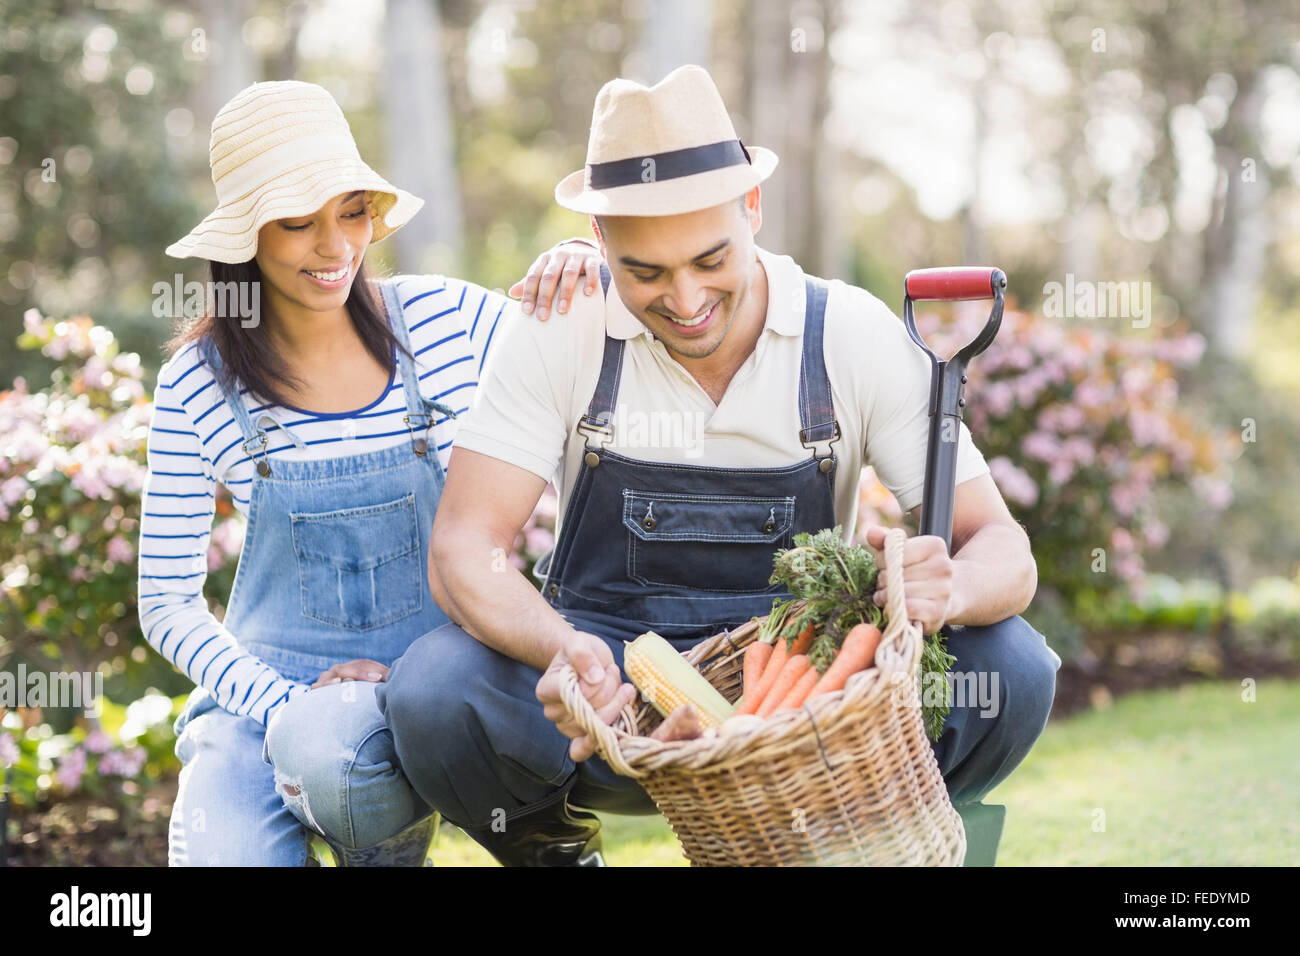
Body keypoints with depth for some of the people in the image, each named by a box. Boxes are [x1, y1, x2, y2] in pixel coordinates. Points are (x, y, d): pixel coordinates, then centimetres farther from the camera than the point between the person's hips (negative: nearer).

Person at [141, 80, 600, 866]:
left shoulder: (446, 320, -2)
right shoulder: (199, 385, -4)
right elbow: (168, 603, 0)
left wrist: (584, 275, -11)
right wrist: (283, 703, -15)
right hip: (267, 682, 0)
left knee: (329, 745, -34)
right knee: (221, 857, -27)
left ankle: (397, 846, 0)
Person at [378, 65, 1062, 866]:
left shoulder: (858, 338, -10)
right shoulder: (558, 339, -10)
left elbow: (1005, 552, -11)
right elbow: (463, 550, -15)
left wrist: (949, 589, -38)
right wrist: (562, 650, -38)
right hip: (608, 682, 0)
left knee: (1010, 671, -25)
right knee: (431, 695, -30)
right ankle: (556, 848, 3)